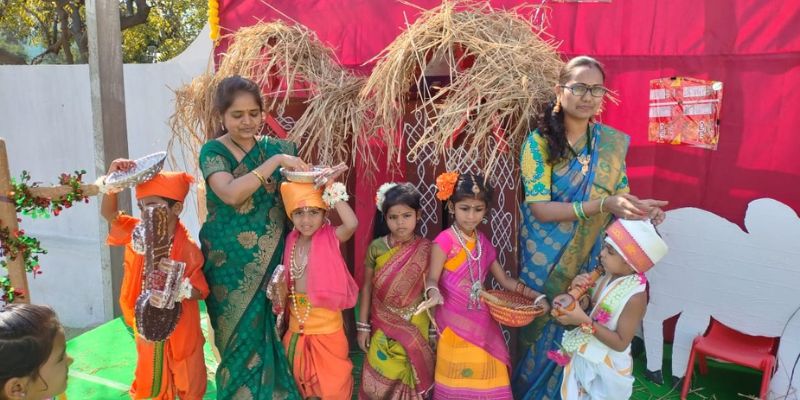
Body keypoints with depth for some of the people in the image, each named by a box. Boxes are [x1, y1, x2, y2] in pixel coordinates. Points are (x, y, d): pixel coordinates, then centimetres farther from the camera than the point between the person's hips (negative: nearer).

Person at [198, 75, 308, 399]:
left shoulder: (276, 148, 5)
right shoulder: (213, 151, -5)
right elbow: (231, 193, -24)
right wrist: (275, 161, -25)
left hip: (272, 261, 2)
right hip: (230, 264, -2)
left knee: (270, 337, 8)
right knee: (241, 339, 8)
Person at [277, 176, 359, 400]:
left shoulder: (330, 237, -12)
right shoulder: (291, 240, 3)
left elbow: (352, 224, -34)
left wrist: (332, 191, -27)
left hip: (326, 320, -5)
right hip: (297, 318, 5)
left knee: (331, 376, 9)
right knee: (302, 375, 20)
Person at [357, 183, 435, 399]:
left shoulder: (426, 249, -9)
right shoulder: (376, 247, -8)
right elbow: (367, 287, 0)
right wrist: (363, 326, 2)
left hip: (416, 328, 0)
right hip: (383, 329, 1)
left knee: (412, 381, 12)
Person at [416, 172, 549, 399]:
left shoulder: (483, 242, 7)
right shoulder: (444, 240, -12)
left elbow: (504, 280, 12)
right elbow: (432, 279, -15)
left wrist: (536, 296, 3)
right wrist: (434, 294, -38)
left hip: (481, 323, 6)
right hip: (454, 325, -5)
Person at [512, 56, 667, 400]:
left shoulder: (613, 141, 0)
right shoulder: (539, 141, -13)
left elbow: (620, 194, 7)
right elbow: (540, 209, -20)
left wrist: (641, 208, -17)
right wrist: (602, 206, -31)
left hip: (592, 255, 3)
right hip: (547, 257, -3)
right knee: (542, 323, 11)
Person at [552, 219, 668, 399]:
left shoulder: (635, 297, -25)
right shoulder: (606, 276, -7)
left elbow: (621, 343, -22)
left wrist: (584, 322, -30)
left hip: (604, 369, -6)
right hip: (581, 358, 6)